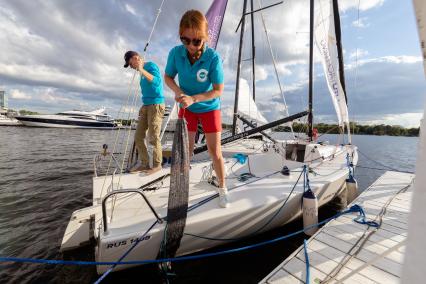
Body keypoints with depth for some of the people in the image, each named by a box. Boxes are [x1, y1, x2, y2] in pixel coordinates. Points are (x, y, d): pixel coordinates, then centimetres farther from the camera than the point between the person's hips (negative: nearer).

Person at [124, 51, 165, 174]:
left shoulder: (151, 65, -1)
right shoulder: (143, 72, 21)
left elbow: (157, 81, -19)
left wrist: (141, 70, -23)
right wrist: (143, 106, 19)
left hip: (156, 105, -8)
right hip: (146, 106, 8)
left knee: (153, 138, -9)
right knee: (138, 137, 3)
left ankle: (157, 164, 3)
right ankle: (144, 163, 11)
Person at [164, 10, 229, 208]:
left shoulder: (213, 57, -23)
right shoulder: (176, 53, -16)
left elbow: (218, 90, -19)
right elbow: (168, 77, -1)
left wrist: (193, 98, -31)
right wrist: (178, 92, -22)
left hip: (209, 107, -2)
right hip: (187, 108, 2)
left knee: (215, 151, -1)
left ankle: (222, 189, 20)